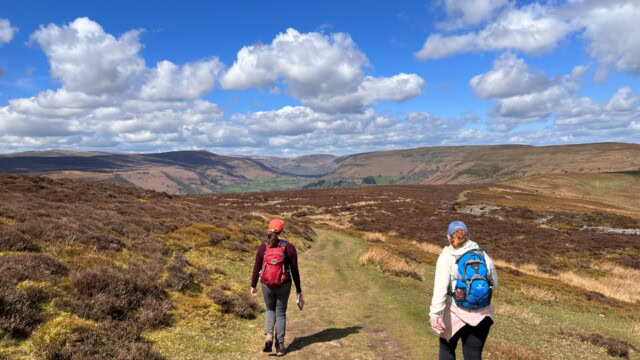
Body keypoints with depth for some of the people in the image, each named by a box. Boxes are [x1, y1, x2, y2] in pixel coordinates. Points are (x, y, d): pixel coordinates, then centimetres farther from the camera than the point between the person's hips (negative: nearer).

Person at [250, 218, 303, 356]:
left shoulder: (263, 247, -7)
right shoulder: (289, 247, -11)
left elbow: (256, 268, -1)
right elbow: (294, 271, -8)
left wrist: (253, 286, 12)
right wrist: (299, 290, 1)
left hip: (267, 285, 1)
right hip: (284, 285, -1)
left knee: (270, 310, 23)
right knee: (281, 313, 16)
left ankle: (268, 335, -3)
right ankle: (280, 346, 16)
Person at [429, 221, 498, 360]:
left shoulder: (447, 257, -10)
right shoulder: (483, 255, 3)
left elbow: (440, 287, -22)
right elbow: (494, 284, 15)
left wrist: (435, 313, -25)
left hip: (455, 314, -3)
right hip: (481, 315, 3)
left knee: (447, 348, 22)